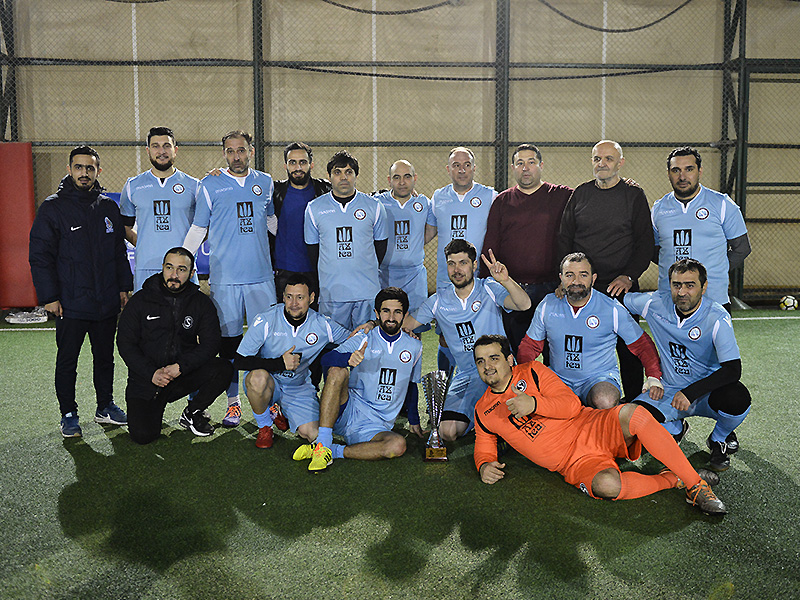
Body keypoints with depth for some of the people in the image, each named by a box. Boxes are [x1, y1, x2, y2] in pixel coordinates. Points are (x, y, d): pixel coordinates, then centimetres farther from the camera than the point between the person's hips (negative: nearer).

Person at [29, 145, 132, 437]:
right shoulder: (53, 208, -3)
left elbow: (120, 251, 16)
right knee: (67, 360, 5)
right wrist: (49, 296, -9)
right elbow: (40, 256, -4)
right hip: (71, 303, -4)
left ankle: (105, 407, 27)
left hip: (107, 301, 4)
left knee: (105, 356, 13)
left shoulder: (108, 207, 10)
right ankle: (69, 414, 17)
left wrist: (124, 287, 11)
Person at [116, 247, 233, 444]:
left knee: (223, 368, -25)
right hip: (146, 378, -1)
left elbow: (210, 344, -5)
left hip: (183, 375, 2)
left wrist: (180, 367, -21)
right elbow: (125, 343, -3)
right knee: (142, 435, -19)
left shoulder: (201, 303, 1)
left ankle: (191, 414, 0)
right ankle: (154, 408, 18)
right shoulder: (141, 300, -2)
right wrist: (152, 373, -16)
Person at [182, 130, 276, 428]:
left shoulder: (265, 182, 11)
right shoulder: (210, 184, 4)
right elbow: (197, 228, 9)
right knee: (228, 339, 3)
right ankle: (233, 402, 15)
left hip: (261, 275, 2)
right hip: (224, 277, -2)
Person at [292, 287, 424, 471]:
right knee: (338, 372, -29)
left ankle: (334, 452, -20)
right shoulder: (362, 340, 0)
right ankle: (323, 444, -30)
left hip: (376, 427, 2)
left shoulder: (414, 347, 9)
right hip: (348, 413, -1)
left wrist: (414, 421, 25)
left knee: (398, 445, -33)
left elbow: (412, 384, 24)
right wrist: (349, 358, -37)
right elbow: (326, 359, -16)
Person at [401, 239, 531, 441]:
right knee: (448, 432, -14)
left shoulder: (489, 289, -2)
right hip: (466, 374, 3)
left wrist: (505, 281, -39)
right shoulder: (439, 300, 7)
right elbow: (405, 324, 11)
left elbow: (524, 304, -20)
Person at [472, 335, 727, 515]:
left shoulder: (532, 371, 5)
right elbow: (484, 445, 20)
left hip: (594, 429, 1)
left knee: (630, 412, -33)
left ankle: (695, 483, -22)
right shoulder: (483, 411, 10)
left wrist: (534, 403, -20)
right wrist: (484, 464, -3)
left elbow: (572, 404, -3)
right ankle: (675, 480, -10)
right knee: (606, 485, -36)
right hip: (575, 464, 0)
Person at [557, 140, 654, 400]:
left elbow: (645, 243, 0)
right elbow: (564, 238, 12)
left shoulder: (634, 195, 3)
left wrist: (629, 276, -12)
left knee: (629, 350, 2)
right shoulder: (580, 193, 10)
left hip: (621, 289, -2)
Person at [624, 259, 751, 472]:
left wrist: (691, 392, -31)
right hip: (670, 391, 2)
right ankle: (675, 429, 14)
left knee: (737, 399, -36)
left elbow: (733, 370, -25)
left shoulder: (717, 318, -19)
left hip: (708, 391, -2)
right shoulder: (655, 303, -11)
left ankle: (720, 439, 3)